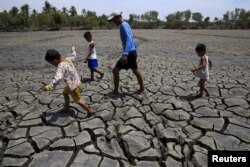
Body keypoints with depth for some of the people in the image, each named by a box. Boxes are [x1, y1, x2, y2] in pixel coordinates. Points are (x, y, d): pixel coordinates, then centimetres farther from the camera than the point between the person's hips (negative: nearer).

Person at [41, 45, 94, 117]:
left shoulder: (61, 66, -28)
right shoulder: (67, 59, -3)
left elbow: (58, 78, -43)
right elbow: (74, 57, 20)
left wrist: (49, 87, -51)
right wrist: (73, 49, 38)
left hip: (73, 85, -10)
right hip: (76, 82, 10)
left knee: (78, 100, 8)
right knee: (65, 93, 29)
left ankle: (89, 111, 20)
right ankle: (66, 107, 46)